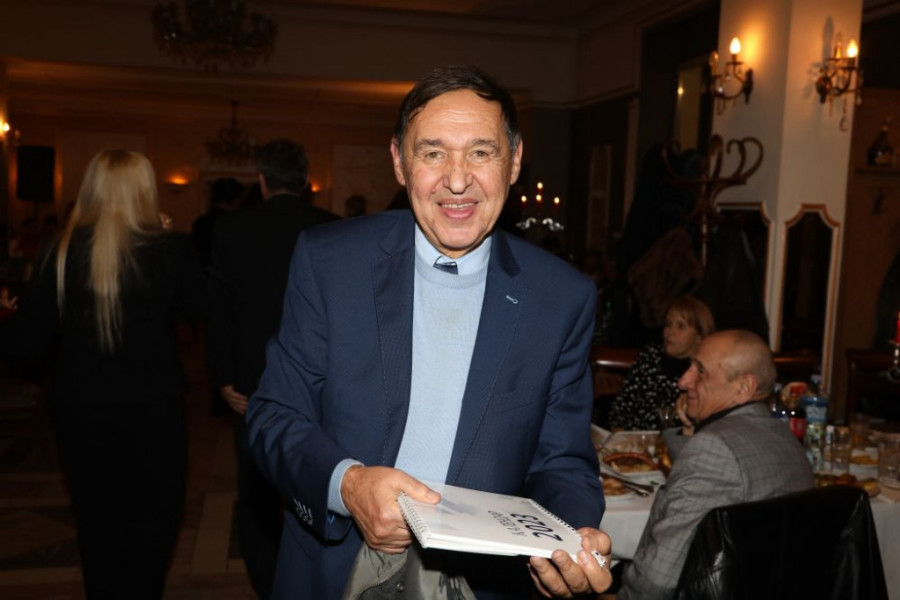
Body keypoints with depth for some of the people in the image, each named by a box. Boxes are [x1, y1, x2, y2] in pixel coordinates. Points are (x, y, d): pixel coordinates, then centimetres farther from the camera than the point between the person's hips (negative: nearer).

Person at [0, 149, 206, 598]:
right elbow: (197, 307, 5)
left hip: (79, 409, 3)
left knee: (97, 519, 20)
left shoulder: (64, 252, -7)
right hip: (151, 408, -2)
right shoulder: (171, 250, -12)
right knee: (156, 514, 15)